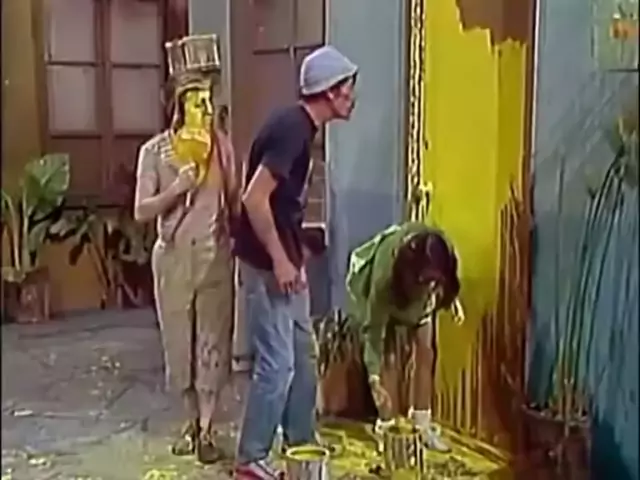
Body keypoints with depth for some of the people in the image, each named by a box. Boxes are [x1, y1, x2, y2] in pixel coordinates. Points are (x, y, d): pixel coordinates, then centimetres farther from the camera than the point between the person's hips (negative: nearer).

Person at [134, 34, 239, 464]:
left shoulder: (222, 147, 1)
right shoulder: (155, 151, -4)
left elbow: (235, 203, 8)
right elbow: (141, 211, -7)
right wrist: (176, 189, -22)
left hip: (215, 255, 1)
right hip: (173, 257, 0)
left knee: (213, 339, 2)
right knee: (180, 338, 9)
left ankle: (207, 429, 12)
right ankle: (192, 419, 27)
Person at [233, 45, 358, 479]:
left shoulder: (301, 127, 10)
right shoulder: (292, 129, -20)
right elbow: (255, 198, -26)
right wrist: (279, 260, -22)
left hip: (286, 259, 10)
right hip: (268, 264, -10)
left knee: (303, 352, 17)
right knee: (277, 363, -3)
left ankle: (301, 442, 31)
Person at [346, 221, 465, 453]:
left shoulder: (443, 252, -37)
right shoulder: (384, 277, -45)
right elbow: (374, 330, -37)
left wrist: (452, 298, -1)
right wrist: (374, 379, -41)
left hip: (417, 298, 4)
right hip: (384, 291, -4)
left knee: (425, 353, 0)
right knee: (394, 358, -12)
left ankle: (421, 425, 10)